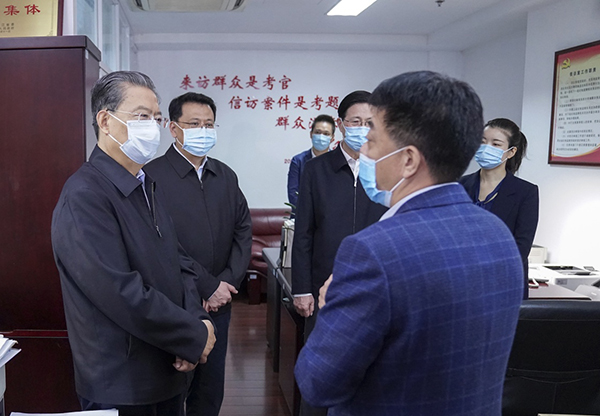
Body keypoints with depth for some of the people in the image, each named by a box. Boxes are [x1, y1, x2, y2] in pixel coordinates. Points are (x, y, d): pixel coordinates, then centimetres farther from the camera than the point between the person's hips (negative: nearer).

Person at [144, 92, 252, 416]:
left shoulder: (225, 176, 9)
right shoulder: (153, 176, -12)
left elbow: (243, 230, 8)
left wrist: (228, 282, -5)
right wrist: (207, 288, -14)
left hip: (219, 304, 5)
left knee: (211, 390, 16)